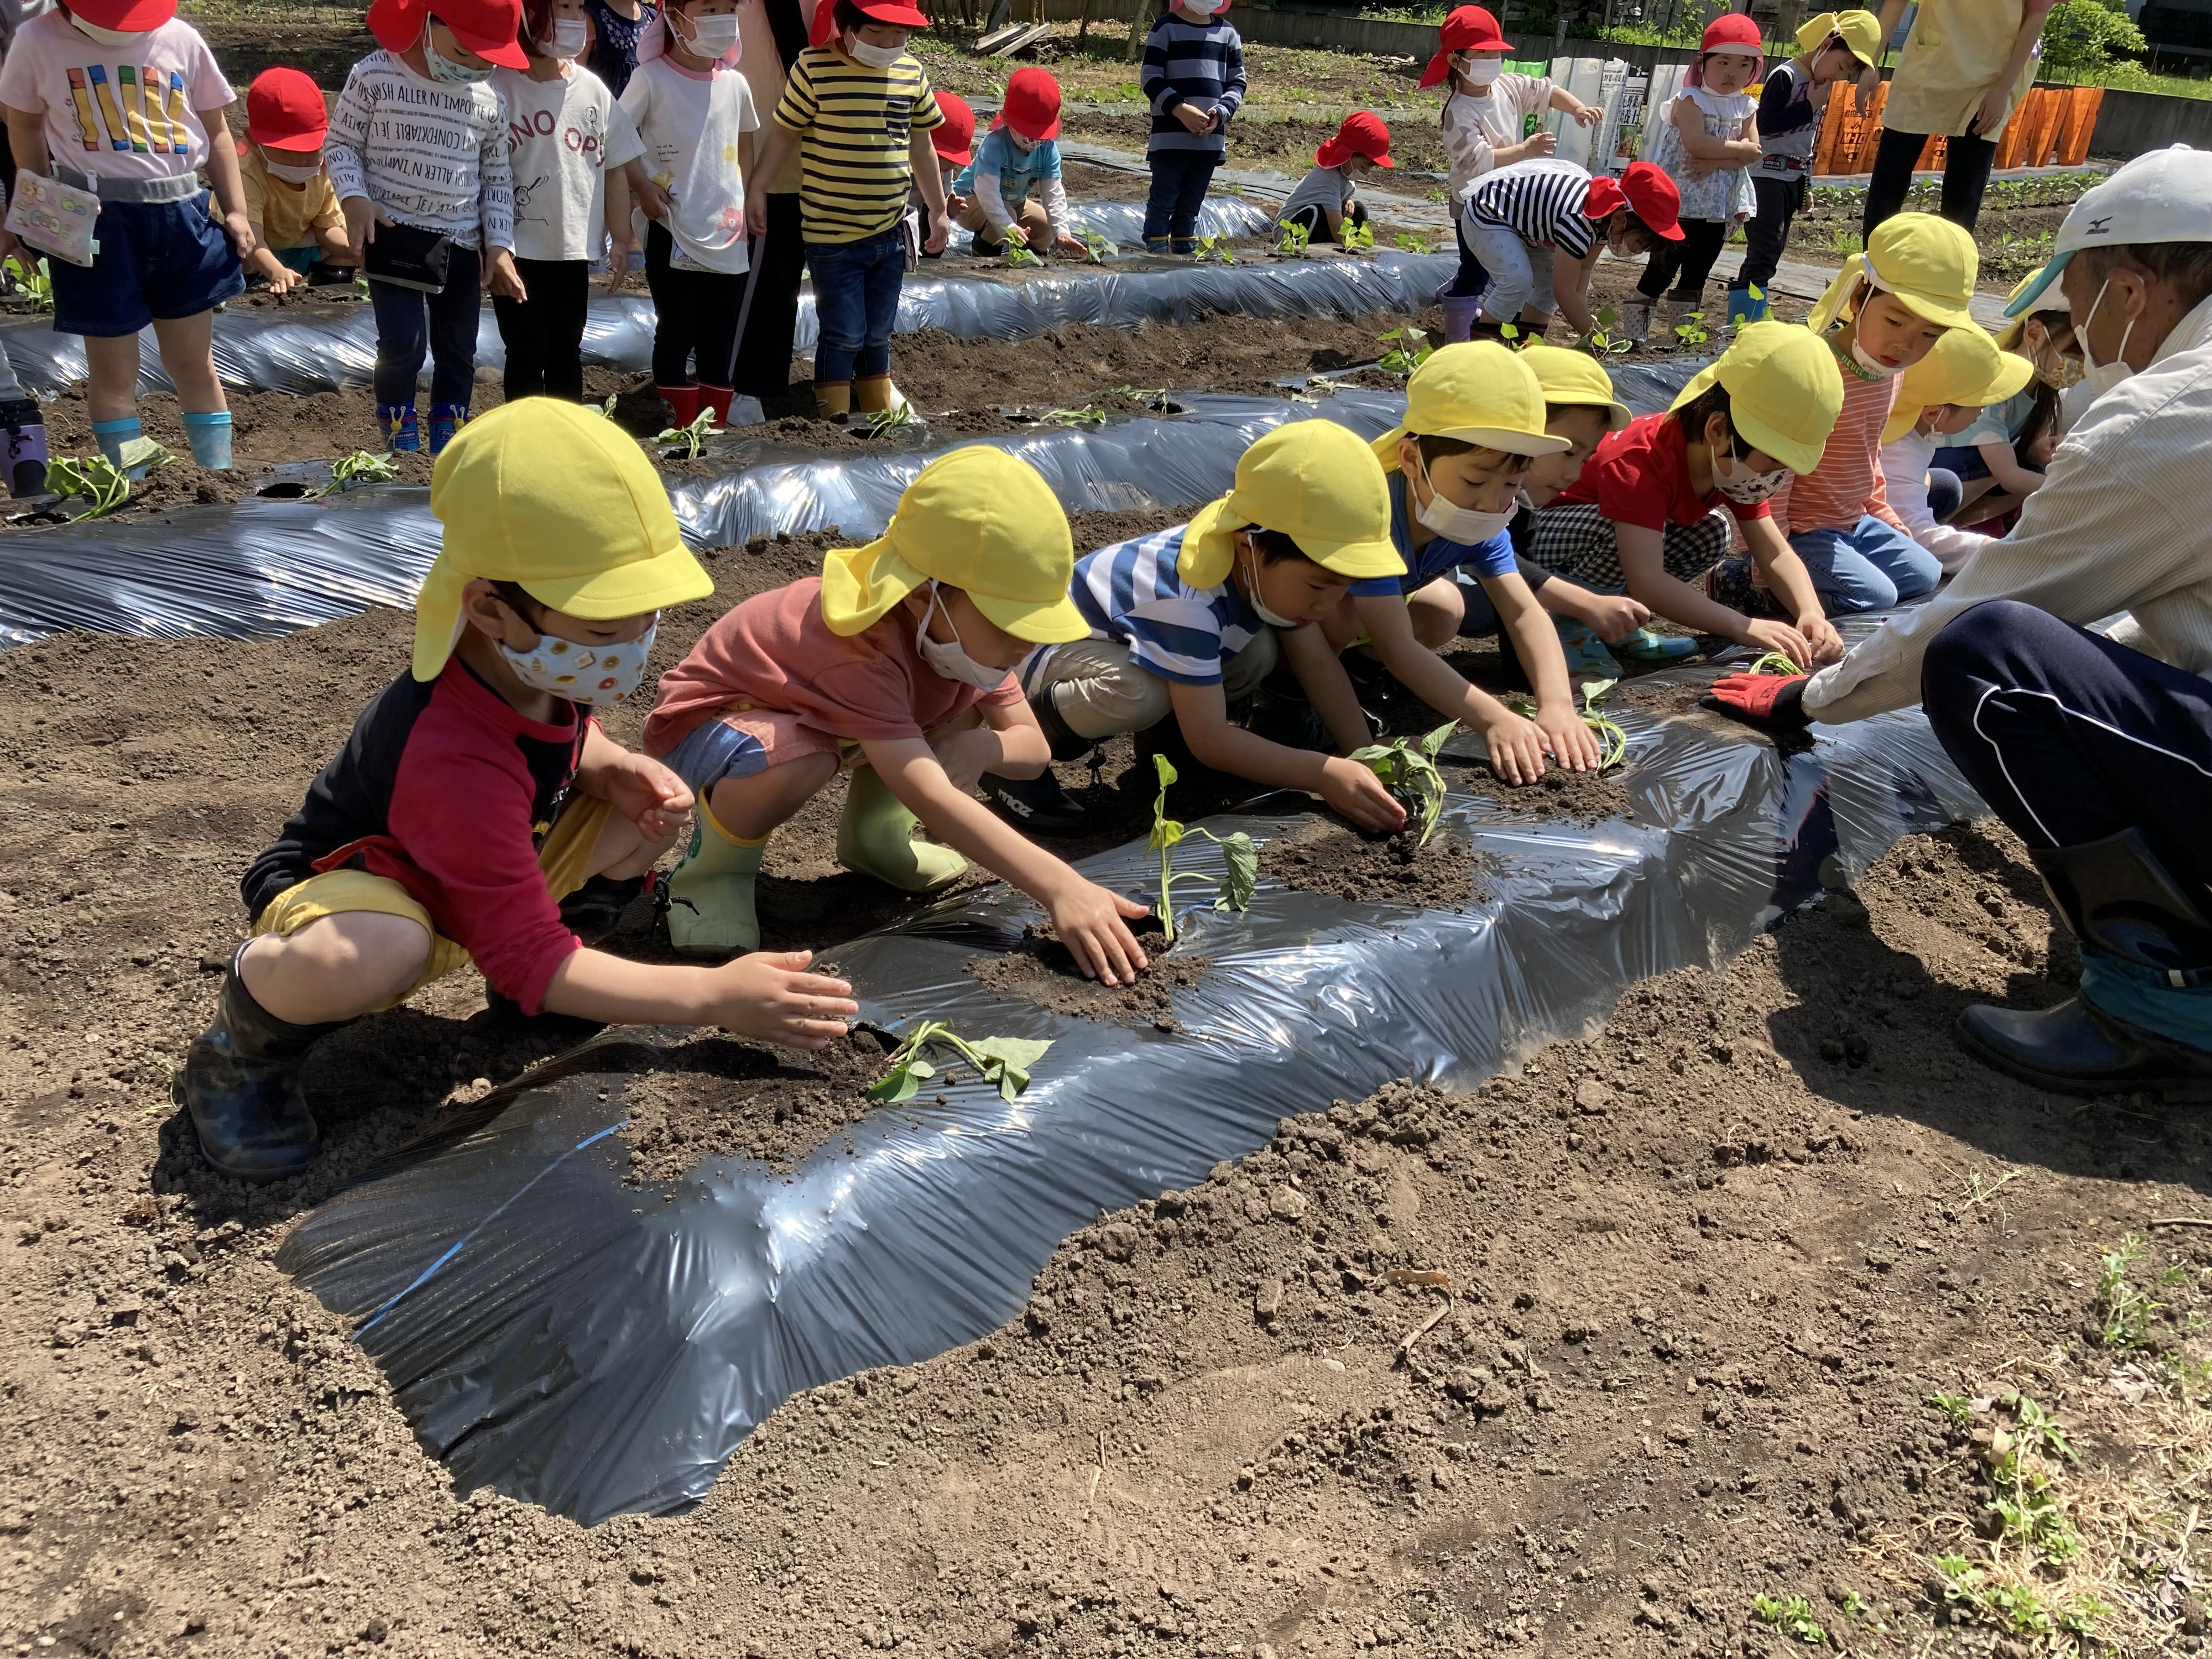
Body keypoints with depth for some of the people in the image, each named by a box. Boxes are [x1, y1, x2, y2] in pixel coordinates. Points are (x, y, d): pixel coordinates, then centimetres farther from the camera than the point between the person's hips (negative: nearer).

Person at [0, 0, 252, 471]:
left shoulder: (180, 39, 4)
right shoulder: (40, 41, 0)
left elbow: (215, 130, 12)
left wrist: (236, 211, 6)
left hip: (179, 214, 2)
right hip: (94, 219, -2)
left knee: (194, 363, 8)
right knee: (112, 367, 3)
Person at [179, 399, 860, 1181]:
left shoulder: (543, 669, -15)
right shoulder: (458, 762, -39)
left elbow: (569, 737, 11)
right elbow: (529, 962, -34)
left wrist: (615, 769, -14)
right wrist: (712, 996, -38)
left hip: (482, 873, 8)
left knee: (653, 811, -10)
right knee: (363, 958, -43)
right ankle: (247, 1026, -9)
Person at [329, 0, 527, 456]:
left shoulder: (489, 98, 1)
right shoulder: (374, 75, -8)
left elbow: (497, 177, 10)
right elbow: (341, 143, -1)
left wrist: (499, 244, 3)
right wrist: (354, 199, -17)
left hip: (461, 242, 4)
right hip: (392, 233, -4)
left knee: (458, 350, 10)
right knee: (403, 343, -12)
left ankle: (448, 450, 24)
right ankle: (400, 446, 6)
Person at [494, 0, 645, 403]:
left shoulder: (593, 89, 2)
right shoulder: (499, 86, -10)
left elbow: (615, 167, 8)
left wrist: (620, 238, 8)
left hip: (574, 247, 4)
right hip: (517, 248, -4)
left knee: (566, 352, 13)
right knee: (528, 354, 1)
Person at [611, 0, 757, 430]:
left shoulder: (735, 83, 5)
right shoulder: (652, 79, -8)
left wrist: (743, 201, 11)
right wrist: (643, 188, -12)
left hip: (729, 237, 4)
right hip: (672, 236, -4)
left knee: (721, 341, 8)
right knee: (676, 335, 1)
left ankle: (715, 430, 16)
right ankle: (683, 433, 8)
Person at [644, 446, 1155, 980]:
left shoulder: (959, 627, -14)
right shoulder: (863, 650, -40)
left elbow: (1031, 744, -8)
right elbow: (929, 798, -49)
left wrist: (976, 748, -33)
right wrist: (1062, 888, -56)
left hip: (816, 710, 8)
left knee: (968, 703, -11)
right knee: (794, 759, -42)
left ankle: (872, 834, 8)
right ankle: (712, 865, -11)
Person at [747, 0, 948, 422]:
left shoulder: (911, 72, 2)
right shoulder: (814, 67, -11)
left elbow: (920, 145, 13)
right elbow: (783, 133, -4)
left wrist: (938, 210, 17)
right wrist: (756, 190, -6)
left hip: (890, 232, 4)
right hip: (832, 236, -4)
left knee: (878, 334, 16)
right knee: (844, 335, -1)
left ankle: (879, 415, 30)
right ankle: (833, 420, 13)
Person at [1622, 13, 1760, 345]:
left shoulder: (1747, 107, 9)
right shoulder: (1690, 100, -8)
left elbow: (1754, 151, -3)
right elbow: (1695, 143, -24)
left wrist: (1716, 162, -18)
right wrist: (1736, 149, -14)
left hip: (1720, 207, 6)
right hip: (1681, 202, -6)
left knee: (1697, 274, 12)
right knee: (1662, 269, -5)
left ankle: (1678, 335, 20)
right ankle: (1633, 332, 2)